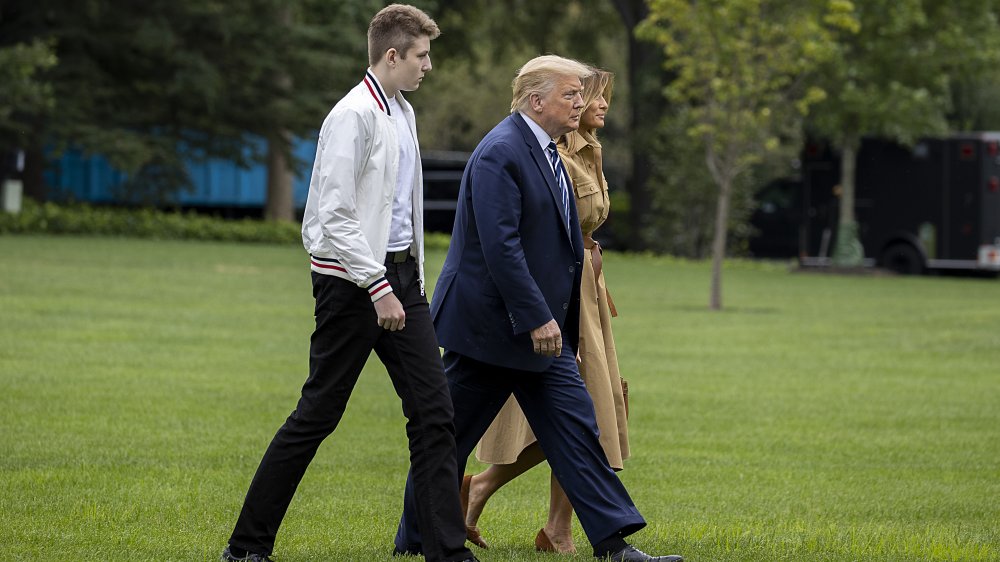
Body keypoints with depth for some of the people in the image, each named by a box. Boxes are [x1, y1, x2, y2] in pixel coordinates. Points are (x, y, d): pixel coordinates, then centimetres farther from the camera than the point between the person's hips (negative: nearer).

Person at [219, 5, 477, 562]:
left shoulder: (402, 114, 16)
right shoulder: (354, 115, -14)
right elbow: (336, 217, -19)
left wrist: (413, 285, 17)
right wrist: (378, 289, -22)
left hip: (398, 274, 9)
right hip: (352, 278, -9)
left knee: (433, 409, 1)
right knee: (319, 413, -2)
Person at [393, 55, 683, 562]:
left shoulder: (544, 151, 13)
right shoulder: (501, 152, -17)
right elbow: (500, 245, -24)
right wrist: (537, 318, -25)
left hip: (539, 326, 9)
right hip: (488, 325, -9)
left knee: (576, 428, 0)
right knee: (449, 437, 3)